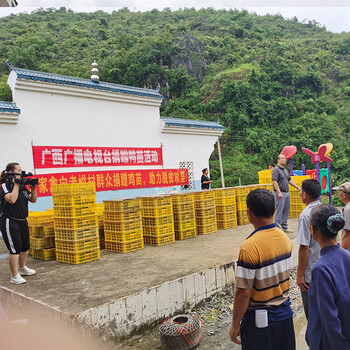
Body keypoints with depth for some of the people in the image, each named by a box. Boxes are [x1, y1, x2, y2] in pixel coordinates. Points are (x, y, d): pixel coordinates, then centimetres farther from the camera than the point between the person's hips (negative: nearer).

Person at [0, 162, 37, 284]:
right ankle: (15, 276, 0)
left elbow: (33, 200, 8)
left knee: (25, 246, 17)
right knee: (15, 249, -8)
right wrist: (16, 185, -20)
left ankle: (22, 268, 38)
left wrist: (33, 188, -6)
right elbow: (12, 199, -28)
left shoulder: (22, 186, 9)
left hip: (22, 221, 8)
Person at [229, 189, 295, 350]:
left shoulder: (250, 247, -26)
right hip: (285, 314, 6)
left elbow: (243, 292, -22)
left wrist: (235, 324, -10)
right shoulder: (285, 238, -4)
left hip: (260, 319, -6)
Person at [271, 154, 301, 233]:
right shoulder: (276, 170, -9)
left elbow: (290, 180, 25)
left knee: (286, 211, 11)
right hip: (280, 194, -8)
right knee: (279, 211, -6)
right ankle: (278, 228, 0)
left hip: (287, 193, 9)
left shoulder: (285, 170, 18)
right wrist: (279, 192, -24)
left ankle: (284, 227, 19)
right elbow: (274, 182, -17)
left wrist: (297, 187, 19)